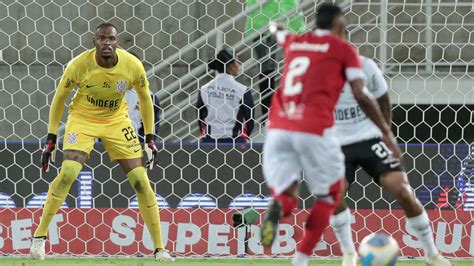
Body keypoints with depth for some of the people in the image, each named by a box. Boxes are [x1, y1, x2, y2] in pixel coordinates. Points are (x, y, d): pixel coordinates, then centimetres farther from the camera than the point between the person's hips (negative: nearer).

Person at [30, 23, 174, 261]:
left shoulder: (132, 65, -18)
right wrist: (51, 139, -6)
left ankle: (159, 248, 2)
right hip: (83, 118, -2)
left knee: (141, 181, -7)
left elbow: (145, 98, 1)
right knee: (68, 172, -24)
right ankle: (39, 236, -10)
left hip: (116, 121, 2)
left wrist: (150, 138, 0)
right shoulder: (79, 65, -22)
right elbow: (59, 98, -6)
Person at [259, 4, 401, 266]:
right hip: (314, 130, -4)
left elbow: (277, 32, 47)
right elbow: (361, 97, -2)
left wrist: (275, 28, 72)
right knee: (329, 195, 14)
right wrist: (386, 132, 6)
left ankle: (277, 207, -26)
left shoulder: (294, 42, 22)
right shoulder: (344, 50, 7)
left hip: (278, 128, 4)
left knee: (285, 193, 12)